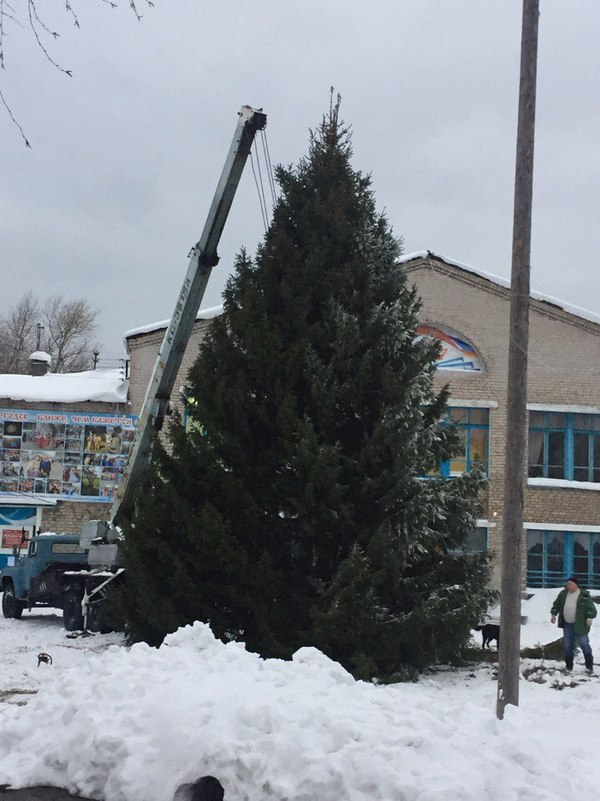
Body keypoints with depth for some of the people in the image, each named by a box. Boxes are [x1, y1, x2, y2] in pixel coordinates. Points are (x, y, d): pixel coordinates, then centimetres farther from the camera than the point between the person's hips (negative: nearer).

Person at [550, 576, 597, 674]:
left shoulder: (584, 595, -9)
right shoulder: (563, 594, 5)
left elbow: (591, 608, -11)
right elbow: (556, 604, 17)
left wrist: (589, 618, -23)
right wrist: (553, 613, 7)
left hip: (580, 625, -5)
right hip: (567, 625, 5)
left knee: (584, 644, 0)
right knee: (568, 646, 8)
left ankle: (589, 666, 12)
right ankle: (569, 666, 18)